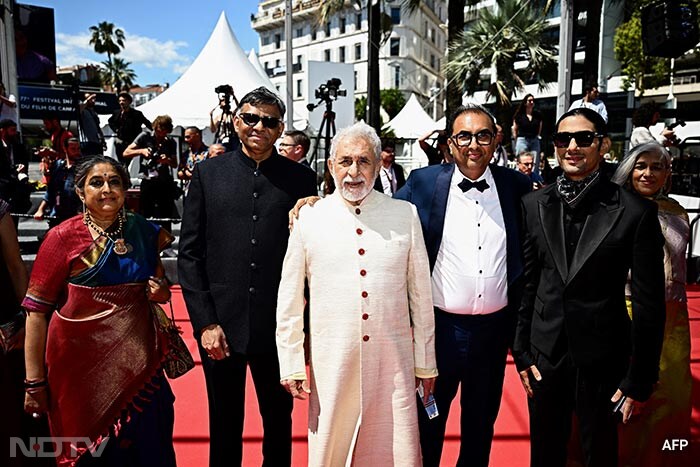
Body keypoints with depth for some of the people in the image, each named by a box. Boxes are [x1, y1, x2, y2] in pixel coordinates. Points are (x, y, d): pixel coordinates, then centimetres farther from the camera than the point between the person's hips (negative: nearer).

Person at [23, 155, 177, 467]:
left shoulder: (143, 231, 4)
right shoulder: (63, 238, -7)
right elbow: (36, 311, -8)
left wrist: (161, 292, -5)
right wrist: (35, 382, -10)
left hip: (138, 359, 3)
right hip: (84, 364, -3)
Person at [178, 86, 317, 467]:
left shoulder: (300, 178, 1)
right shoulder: (208, 173, 1)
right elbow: (189, 254, 0)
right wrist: (205, 323, -6)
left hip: (279, 329, 0)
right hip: (221, 327, 0)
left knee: (279, 424, 18)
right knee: (224, 429, 17)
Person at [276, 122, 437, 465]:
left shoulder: (406, 216, 1)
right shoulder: (308, 220, -2)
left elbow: (421, 294, 5)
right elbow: (289, 301, 3)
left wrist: (425, 362, 8)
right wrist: (291, 365, 3)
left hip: (394, 362, 1)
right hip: (330, 366, 0)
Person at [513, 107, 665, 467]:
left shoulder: (636, 211, -9)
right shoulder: (533, 205, 0)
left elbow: (649, 303, -7)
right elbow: (526, 282, 3)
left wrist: (638, 380, -5)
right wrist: (522, 352, 3)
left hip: (603, 361, -2)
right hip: (544, 355, 3)